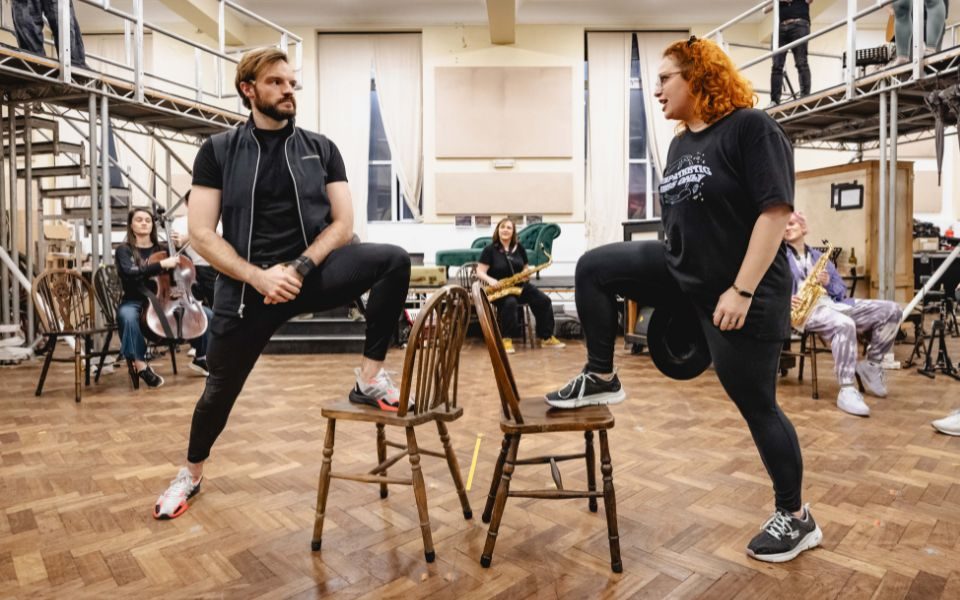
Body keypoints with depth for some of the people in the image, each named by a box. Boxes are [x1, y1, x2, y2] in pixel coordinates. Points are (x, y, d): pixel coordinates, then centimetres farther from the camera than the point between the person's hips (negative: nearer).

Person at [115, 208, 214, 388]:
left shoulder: (162, 249, 12)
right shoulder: (124, 250, 0)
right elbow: (130, 273, -20)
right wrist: (161, 264, -30)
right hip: (135, 302, -4)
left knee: (207, 314, -11)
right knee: (127, 316, -42)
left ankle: (201, 358, 5)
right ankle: (140, 364, -29)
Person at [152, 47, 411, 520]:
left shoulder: (320, 149, 4)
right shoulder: (218, 151, 2)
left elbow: (342, 223, -2)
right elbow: (201, 234, -4)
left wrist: (299, 267, -17)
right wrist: (258, 276, -17)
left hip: (312, 272, 1)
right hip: (246, 284, 0)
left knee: (393, 260, -24)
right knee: (220, 390, 12)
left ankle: (369, 378, -13)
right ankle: (191, 474, 42)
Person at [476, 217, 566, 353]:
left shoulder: (519, 248, 10)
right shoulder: (490, 249, -4)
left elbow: (525, 269, 19)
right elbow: (479, 272, -9)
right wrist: (490, 280, -29)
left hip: (519, 285, 5)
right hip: (499, 289, -5)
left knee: (544, 300, -13)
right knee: (510, 303, -38)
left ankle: (547, 338, -3)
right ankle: (507, 339, -24)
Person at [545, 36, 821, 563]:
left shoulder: (751, 128, -13)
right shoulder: (680, 144, 11)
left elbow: (775, 210, -20)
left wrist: (741, 291, -24)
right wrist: (654, 286, 17)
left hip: (742, 292, -7)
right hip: (682, 273, 7)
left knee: (757, 405, 3)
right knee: (594, 268, -4)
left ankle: (795, 518, 26)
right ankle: (601, 380, 8)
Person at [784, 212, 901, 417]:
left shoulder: (819, 256, 27)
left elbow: (841, 289, 21)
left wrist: (828, 283, -3)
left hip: (832, 304, 7)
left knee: (891, 310, -7)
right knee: (845, 324, -37)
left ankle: (871, 364, 5)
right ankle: (847, 391, -35)